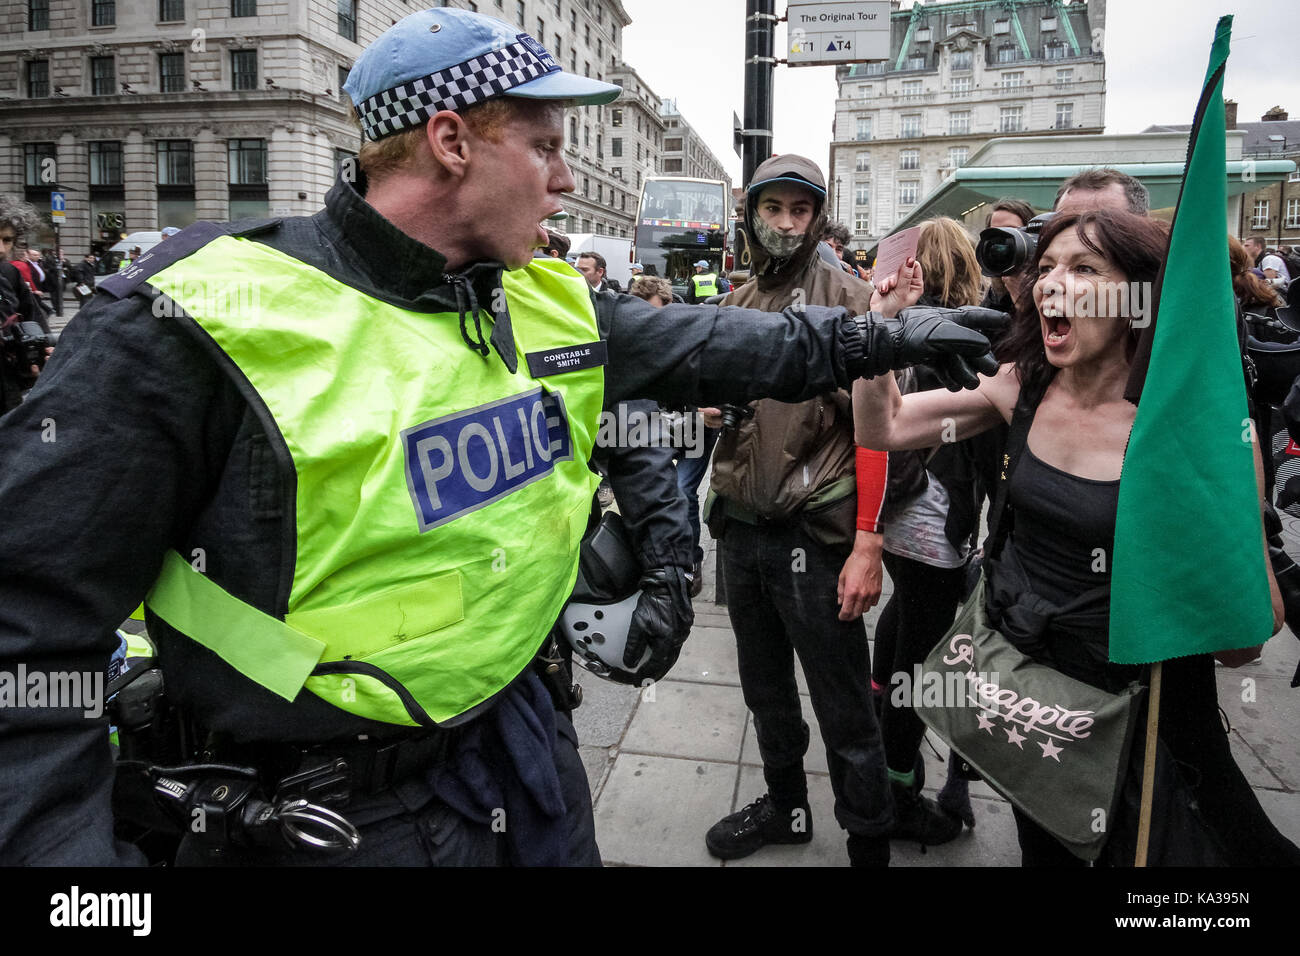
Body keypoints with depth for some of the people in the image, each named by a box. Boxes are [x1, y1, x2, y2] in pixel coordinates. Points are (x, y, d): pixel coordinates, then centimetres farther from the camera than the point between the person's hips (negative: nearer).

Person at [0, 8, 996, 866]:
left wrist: (884, 337, 16)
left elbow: (712, 347, 11)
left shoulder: (549, 303, 0)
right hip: (337, 813, -5)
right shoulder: (197, 328, -21)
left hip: (521, 736, 6)